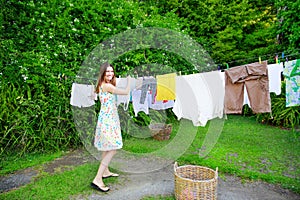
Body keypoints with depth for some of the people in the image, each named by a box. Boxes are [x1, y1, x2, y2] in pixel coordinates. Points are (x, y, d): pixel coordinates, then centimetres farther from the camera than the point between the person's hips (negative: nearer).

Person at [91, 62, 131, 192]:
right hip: (108, 120, -11)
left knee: (107, 148, 20)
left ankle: (105, 172, 36)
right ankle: (97, 179, -5)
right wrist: (129, 79, 0)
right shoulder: (107, 86, -19)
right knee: (112, 149, -9)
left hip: (108, 119, 11)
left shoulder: (105, 85, 11)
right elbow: (126, 92, -14)